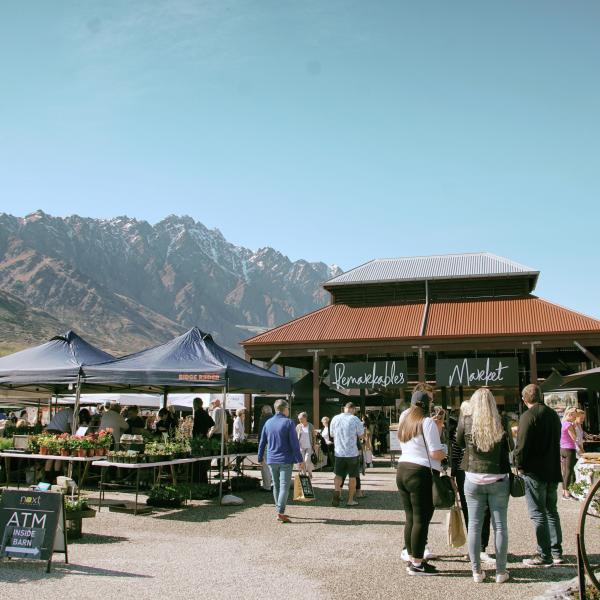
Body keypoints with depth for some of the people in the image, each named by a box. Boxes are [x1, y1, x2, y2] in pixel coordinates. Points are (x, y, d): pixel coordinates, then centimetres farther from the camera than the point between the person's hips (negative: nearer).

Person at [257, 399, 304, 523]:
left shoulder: (268, 423, 7)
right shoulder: (288, 422, -8)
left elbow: (262, 442, 11)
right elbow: (294, 443, -11)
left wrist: (260, 458, 20)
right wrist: (299, 460, -6)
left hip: (272, 460, 5)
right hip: (285, 460, -5)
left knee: (276, 486, 15)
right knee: (284, 486, -4)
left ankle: (280, 512, 22)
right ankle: (280, 512, -13)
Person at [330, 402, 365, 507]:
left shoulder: (335, 418, 1)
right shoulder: (355, 419, -9)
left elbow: (331, 434, 12)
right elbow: (361, 435, -4)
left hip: (339, 452, 2)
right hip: (352, 452, -2)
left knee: (338, 475, 13)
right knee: (352, 477, 10)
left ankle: (337, 491, -14)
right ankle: (350, 500, 13)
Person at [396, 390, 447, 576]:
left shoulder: (404, 420, 12)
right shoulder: (427, 422, -11)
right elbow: (436, 453, -16)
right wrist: (446, 450, 3)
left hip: (402, 470, 8)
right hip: (422, 474, -8)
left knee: (410, 518, 14)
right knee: (421, 520, -1)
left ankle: (412, 559, 21)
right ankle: (417, 564, 4)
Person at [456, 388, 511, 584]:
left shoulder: (466, 421, -7)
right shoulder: (500, 425, -7)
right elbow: (506, 453, 2)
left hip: (473, 479, 0)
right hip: (498, 480, 0)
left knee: (474, 526, 8)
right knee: (500, 526, 9)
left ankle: (477, 571, 13)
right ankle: (500, 572, 15)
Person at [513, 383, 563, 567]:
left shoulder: (528, 416, -16)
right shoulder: (553, 415, 9)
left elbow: (522, 445, -20)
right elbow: (557, 442, 16)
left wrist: (519, 464, -6)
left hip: (534, 472, -8)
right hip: (553, 471, 8)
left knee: (538, 514, -1)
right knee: (551, 511, 17)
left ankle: (544, 556, 3)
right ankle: (556, 553, 22)